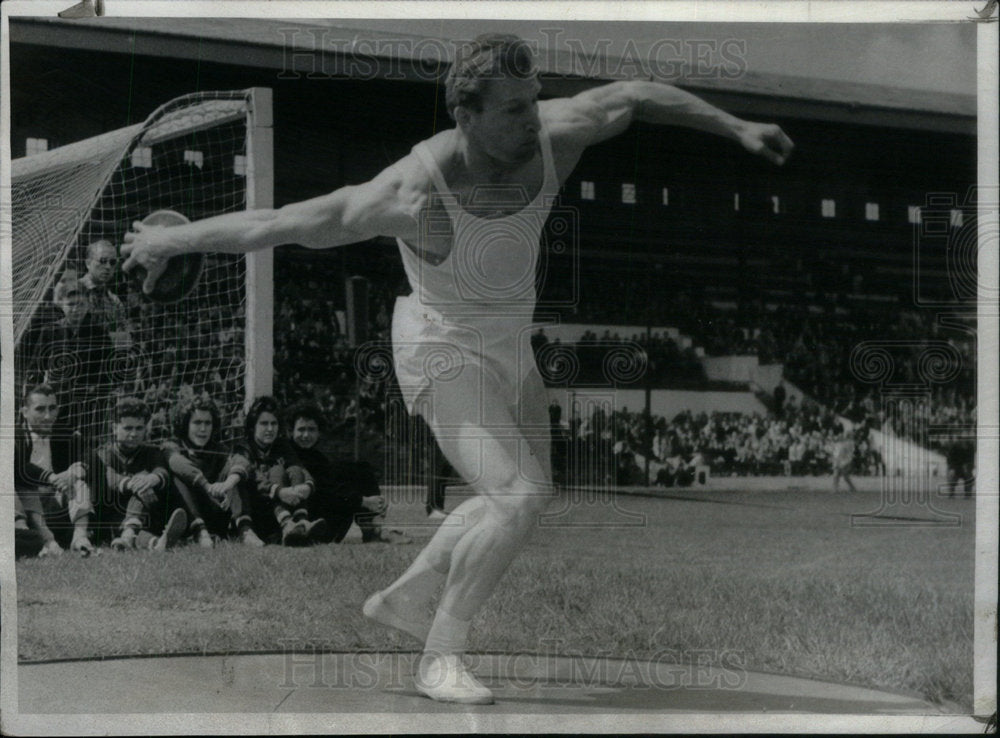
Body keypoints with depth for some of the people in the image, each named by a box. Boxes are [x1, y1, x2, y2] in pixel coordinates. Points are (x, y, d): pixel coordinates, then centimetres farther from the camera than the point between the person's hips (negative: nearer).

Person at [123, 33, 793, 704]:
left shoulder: (553, 136, -19)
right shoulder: (412, 197, -34)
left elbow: (632, 96, 1)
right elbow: (280, 223, -25)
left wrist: (736, 127, 6)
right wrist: (173, 239, -16)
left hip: (511, 346, 8)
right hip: (442, 353, -8)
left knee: (523, 494, 22)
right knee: (520, 499, -23)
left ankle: (407, 597, 40)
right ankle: (441, 657, -8)